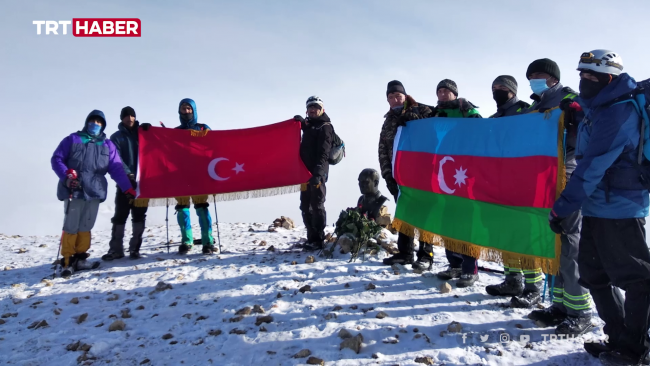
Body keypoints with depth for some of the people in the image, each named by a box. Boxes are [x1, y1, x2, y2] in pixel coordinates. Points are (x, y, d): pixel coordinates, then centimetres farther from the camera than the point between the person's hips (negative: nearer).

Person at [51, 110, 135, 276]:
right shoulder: (72, 140, 8)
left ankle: (80, 258, 17)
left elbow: (117, 169, 8)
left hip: (94, 191, 3)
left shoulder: (108, 145, 14)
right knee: (71, 226, -3)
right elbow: (56, 159, 6)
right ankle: (67, 261, 5)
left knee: (86, 226, 7)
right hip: (73, 190, -2)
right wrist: (66, 175, -12)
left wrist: (127, 188, -2)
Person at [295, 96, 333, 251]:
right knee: (306, 207, 10)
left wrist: (318, 172, -29)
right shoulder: (308, 125, 20)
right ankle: (311, 238, 17)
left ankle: (319, 240, -3)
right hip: (306, 172, 8)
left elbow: (323, 153, -16)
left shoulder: (325, 127, -5)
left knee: (317, 206, -7)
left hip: (317, 173, -8)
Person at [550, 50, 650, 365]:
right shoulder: (599, 111, 15)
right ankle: (619, 338, 25)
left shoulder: (619, 112, -16)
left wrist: (563, 207, -19)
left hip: (619, 209, -10)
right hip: (597, 208, 10)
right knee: (593, 275, 13)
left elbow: (593, 167, -21)